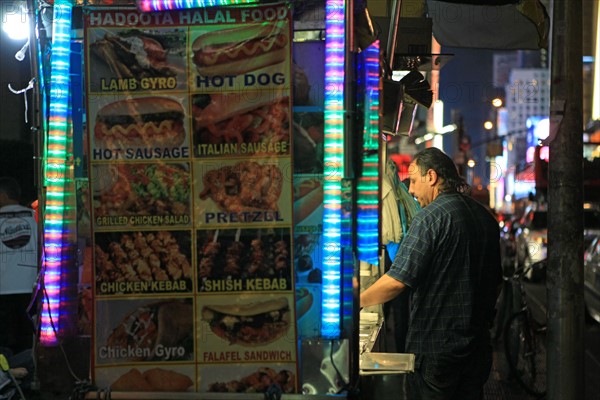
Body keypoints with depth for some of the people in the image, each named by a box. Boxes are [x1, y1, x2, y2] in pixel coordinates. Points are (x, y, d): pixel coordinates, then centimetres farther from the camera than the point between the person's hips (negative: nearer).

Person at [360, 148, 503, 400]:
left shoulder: (431, 216, -15)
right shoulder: (486, 218, 10)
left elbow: (397, 281, -20)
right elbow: (496, 282, 18)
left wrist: (354, 303, -9)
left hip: (434, 348, -8)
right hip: (478, 347, 8)